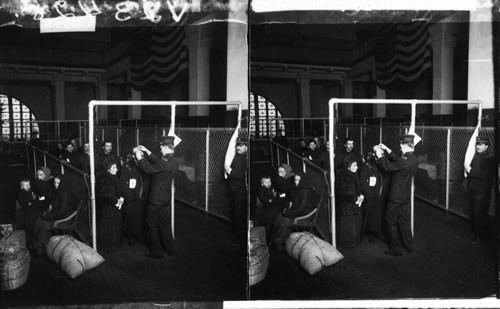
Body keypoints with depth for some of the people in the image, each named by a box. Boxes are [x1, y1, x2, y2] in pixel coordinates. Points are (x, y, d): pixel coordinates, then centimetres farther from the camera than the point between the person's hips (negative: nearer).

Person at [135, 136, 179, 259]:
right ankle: (170, 248, 30)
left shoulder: (164, 164, -27)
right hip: (166, 198, 8)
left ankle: (156, 252, 15)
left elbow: (148, 169, -19)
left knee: (152, 225, 7)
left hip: (156, 199, -8)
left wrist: (139, 157, -6)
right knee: (165, 224, 20)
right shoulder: (174, 163, 1)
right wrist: (147, 152, 15)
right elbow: (157, 162, 13)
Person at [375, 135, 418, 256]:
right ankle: (408, 245, 31)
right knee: (404, 220, 20)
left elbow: (388, 167, -19)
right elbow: (397, 160, 15)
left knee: (391, 221, 5)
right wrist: (387, 150, 16)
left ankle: (396, 249, 13)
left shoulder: (405, 161, -27)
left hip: (396, 196, -8)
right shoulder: (413, 159, 2)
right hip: (405, 196, 8)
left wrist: (379, 156, -6)